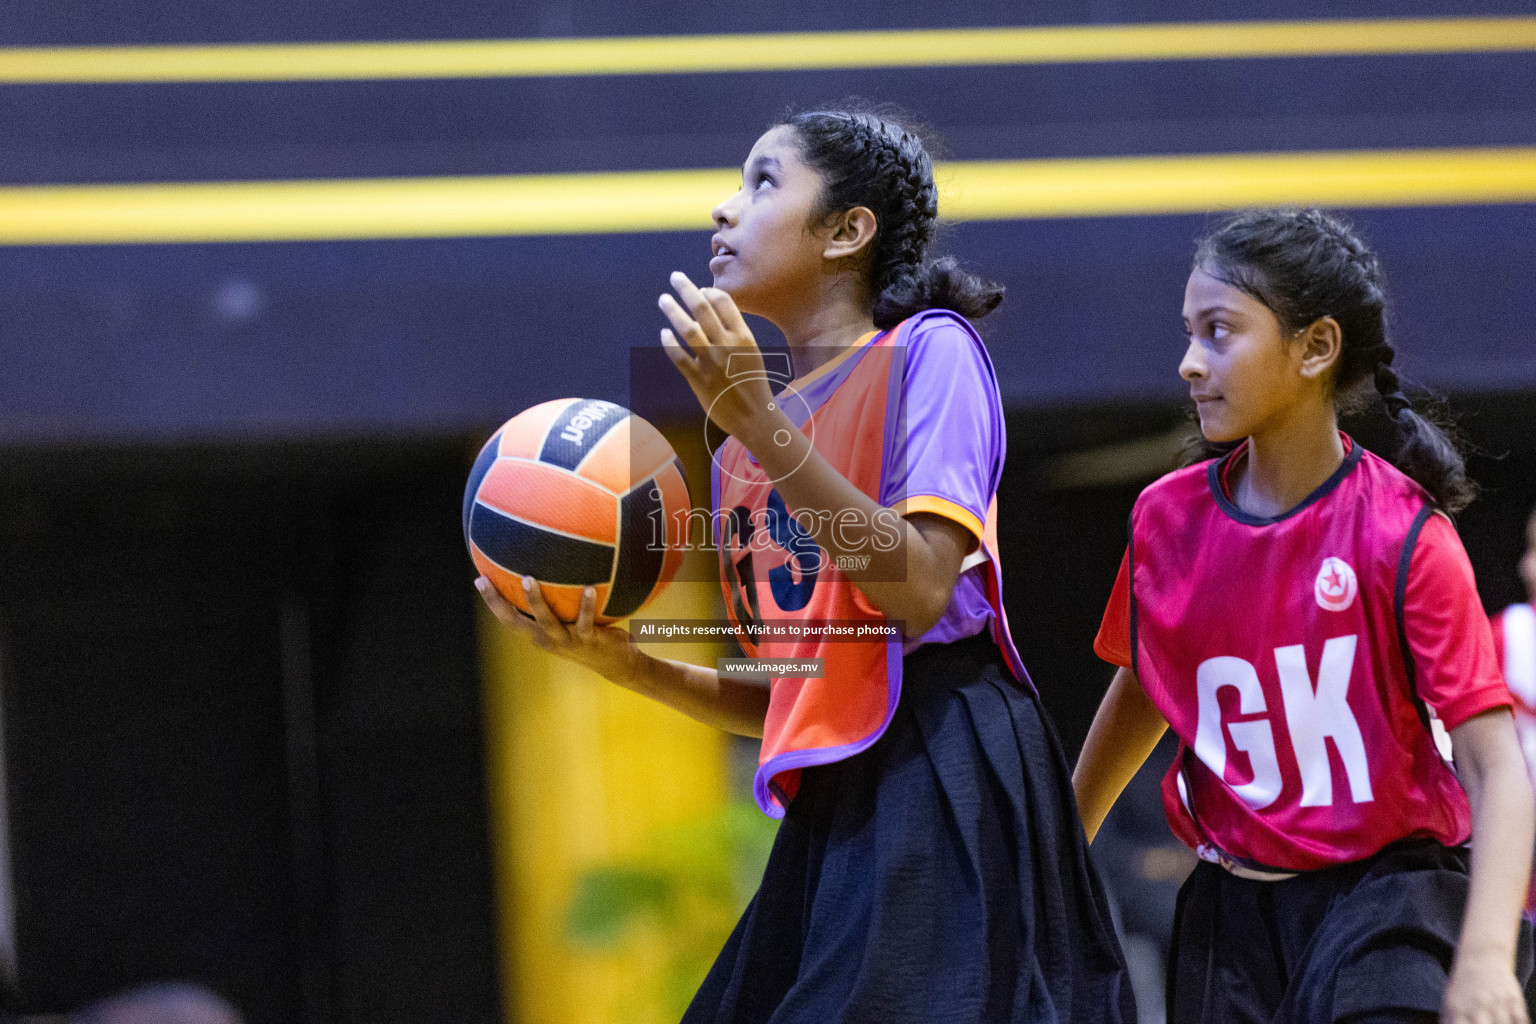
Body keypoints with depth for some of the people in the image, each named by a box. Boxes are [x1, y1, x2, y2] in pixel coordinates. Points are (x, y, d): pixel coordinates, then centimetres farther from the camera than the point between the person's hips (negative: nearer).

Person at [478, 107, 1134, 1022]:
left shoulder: (929, 350, -1)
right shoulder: (747, 452, 20)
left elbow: (918, 592, -15)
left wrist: (758, 421, -16)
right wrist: (620, 662, 5)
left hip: (943, 778, -8)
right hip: (833, 811, 8)